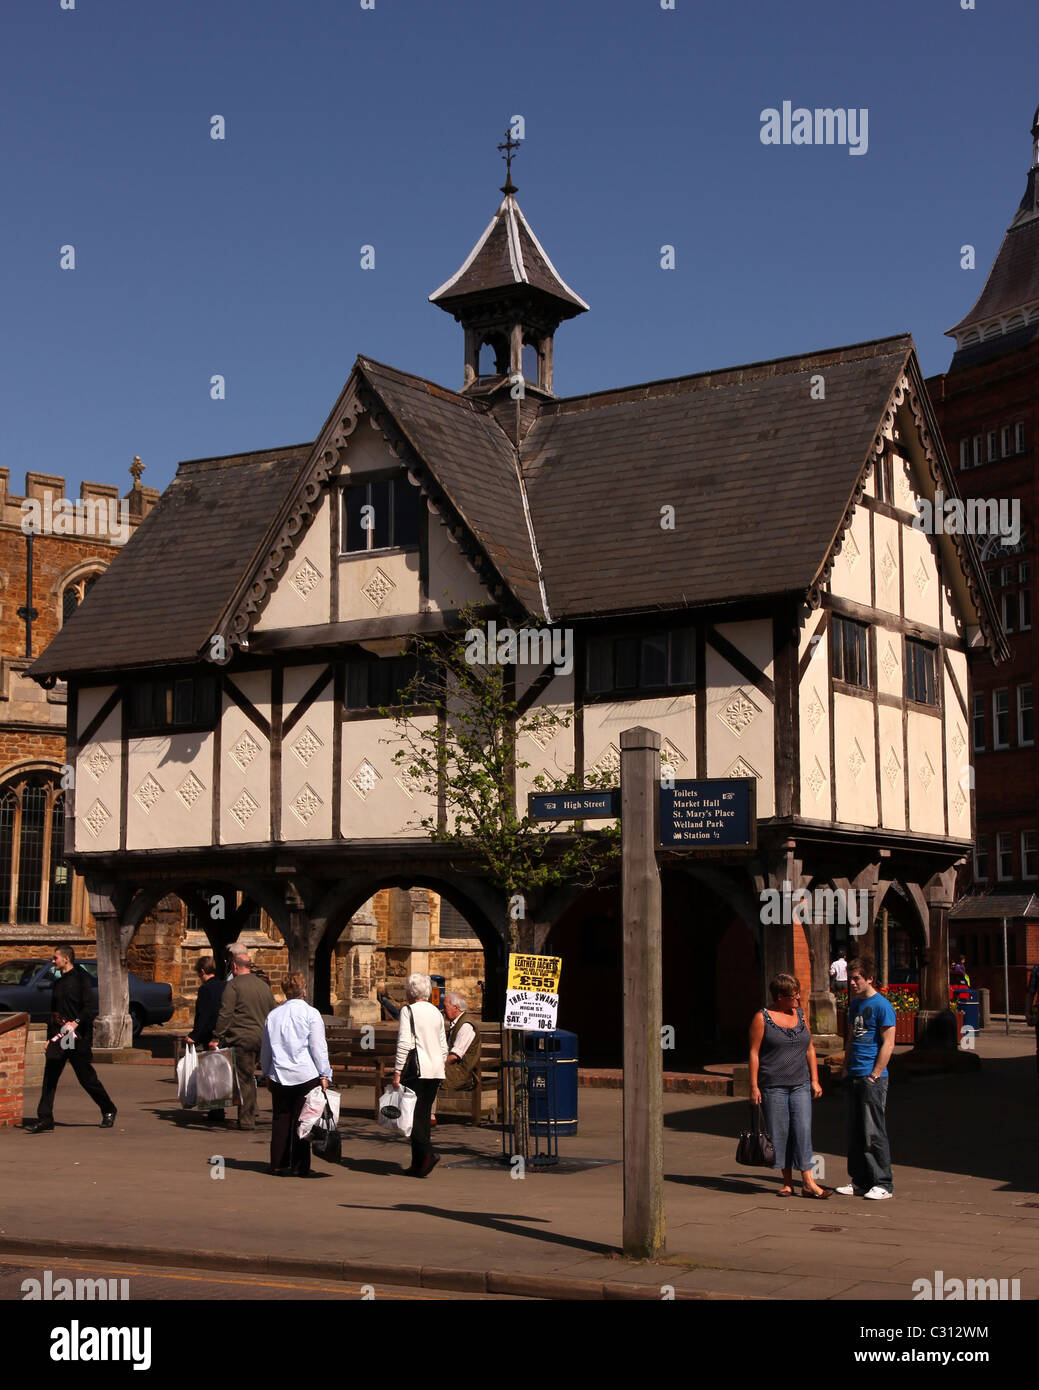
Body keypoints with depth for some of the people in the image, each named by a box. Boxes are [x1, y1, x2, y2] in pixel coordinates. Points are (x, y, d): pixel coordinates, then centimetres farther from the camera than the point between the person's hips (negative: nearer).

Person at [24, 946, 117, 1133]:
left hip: (78, 1037, -7)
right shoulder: (58, 982, 18)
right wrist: (50, 1037, 19)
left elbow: (89, 1007, -13)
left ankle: (108, 1111, 17)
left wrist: (76, 1022, -26)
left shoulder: (80, 978, -5)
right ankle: (44, 1119, -4)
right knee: (49, 1076, -4)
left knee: (87, 1077, 0)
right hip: (58, 1037, 7)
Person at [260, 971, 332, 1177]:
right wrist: (324, 1075, -2)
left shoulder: (273, 1015, 8)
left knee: (280, 1119, 11)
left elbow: (265, 1048, 16)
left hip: (279, 1075, 4)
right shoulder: (311, 1014, -6)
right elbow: (318, 1047, -7)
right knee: (301, 1120, 2)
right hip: (306, 1075, -3)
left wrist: (267, 1073, 27)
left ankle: (277, 1163, 14)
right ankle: (299, 1166, 3)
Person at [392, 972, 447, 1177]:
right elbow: (444, 1047, 17)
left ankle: (427, 1154, -23)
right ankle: (418, 1165, 10)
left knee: (415, 1115, -5)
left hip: (417, 1070, -6)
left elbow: (405, 1043, -12)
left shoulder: (408, 1011, -4)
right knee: (424, 1115, 10)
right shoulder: (436, 1013, 15)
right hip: (436, 1071, 6)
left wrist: (397, 1072, -11)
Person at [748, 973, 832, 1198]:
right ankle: (787, 1182, 12)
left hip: (800, 1085, 3)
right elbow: (754, 1053, -4)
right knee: (780, 1133, 1)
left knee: (803, 1130, -5)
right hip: (773, 1086, -3)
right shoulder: (762, 1018, -3)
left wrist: (814, 1080, 10)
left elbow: (810, 1049, 16)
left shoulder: (800, 1016, 11)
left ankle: (808, 1183, -5)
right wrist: (754, 1086, -9)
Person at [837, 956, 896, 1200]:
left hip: (872, 1079, -8)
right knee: (855, 1132, 10)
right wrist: (845, 1069, 12)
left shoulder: (882, 1006, -9)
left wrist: (874, 1076, -15)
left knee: (874, 1133, -5)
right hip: (854, 1077, 8)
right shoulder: (854, 1004, 15)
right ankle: (860, 1181, 17)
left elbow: (888, 1045, -12)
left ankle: (883, 1184, 1)